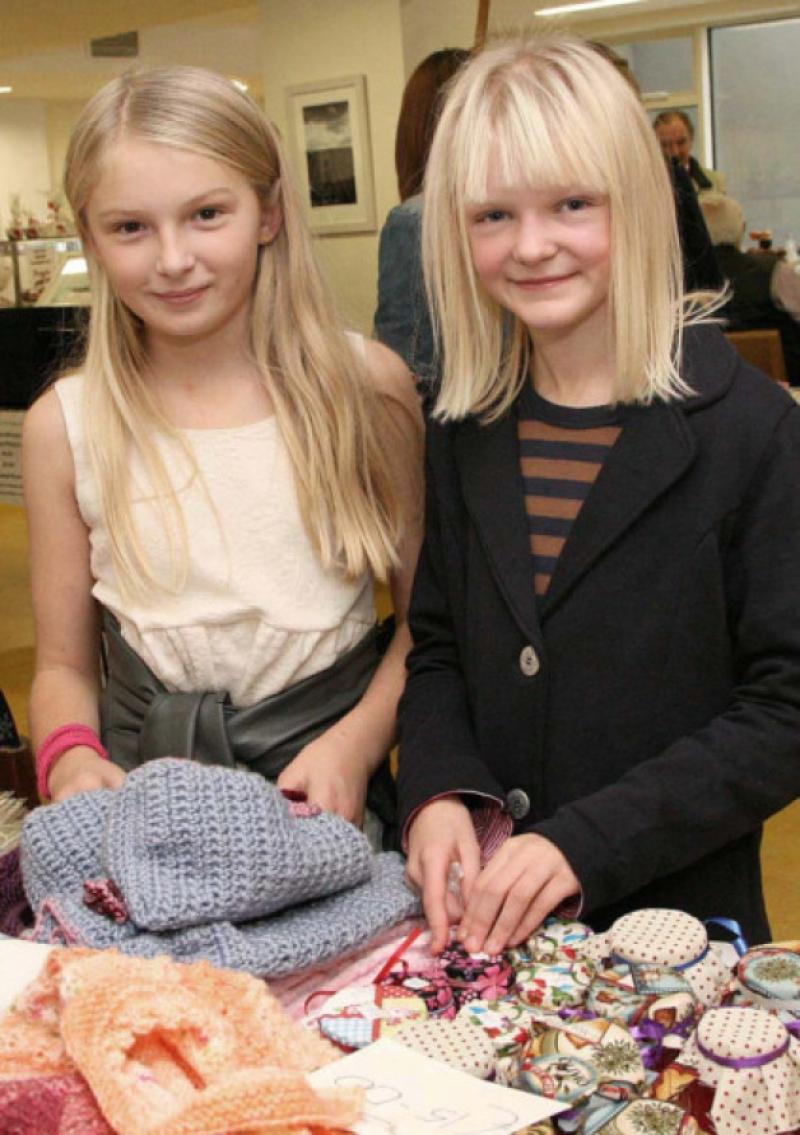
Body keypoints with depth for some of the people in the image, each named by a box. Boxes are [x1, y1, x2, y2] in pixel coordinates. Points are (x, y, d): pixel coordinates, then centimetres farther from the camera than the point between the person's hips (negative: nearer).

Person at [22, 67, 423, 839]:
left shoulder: (365, 385, -1)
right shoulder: (65, 426, 1)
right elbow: (64, 665, 9)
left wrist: (357, 741, -10)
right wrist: (71, 758, -11)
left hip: (334, 780, 0)